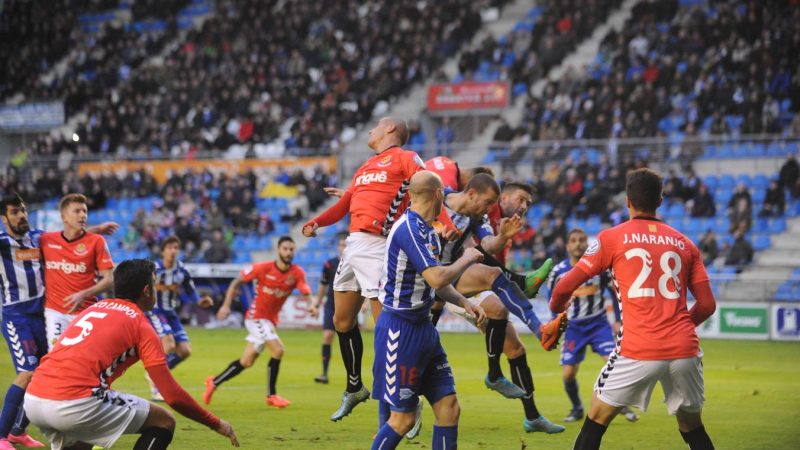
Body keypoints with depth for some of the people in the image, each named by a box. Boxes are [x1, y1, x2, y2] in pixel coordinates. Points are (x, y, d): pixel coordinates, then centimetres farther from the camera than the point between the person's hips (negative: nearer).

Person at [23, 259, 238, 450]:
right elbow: (172, 395, 2)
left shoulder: (94, 309, 26)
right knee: (164, 422, 9)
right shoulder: (141, 324, 7)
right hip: (77, 402, -7)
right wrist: (216, 424, 14)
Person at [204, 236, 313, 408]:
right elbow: (236, 282, -3)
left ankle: (214, 382, 29)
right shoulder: (263, 268, -13)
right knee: (278, 350, -19)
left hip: (270, 320, 5)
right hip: (256, 316, -5)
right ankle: (271, 395, -6)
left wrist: (310, 303, -42)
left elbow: (305, 291, -20)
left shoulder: (297, 273, -5)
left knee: (246, 362, 11)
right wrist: (226, 305, -9)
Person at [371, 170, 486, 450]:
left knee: (449, 408, 4)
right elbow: (436, 278, -27)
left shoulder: (426, 230, 12)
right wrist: (467, 259, -11)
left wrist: (465, 304, 10)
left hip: (423, 329, 9)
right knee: (403, 418, -4)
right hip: (400, 332, -9)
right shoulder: (409, 229, -19)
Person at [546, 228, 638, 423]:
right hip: (573, 327, 1)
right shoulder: (559, 272, -7)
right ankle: (577, 408, 20)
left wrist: (618, 320, 0)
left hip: (598, 323, -1)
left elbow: (614, 292, 3)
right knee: (568, 374, -7)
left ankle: (623, 406, 3)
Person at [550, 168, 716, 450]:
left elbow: (565, 287, 4)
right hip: (684, 350, 3)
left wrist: (557, 308, 26)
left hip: (638, 351, -3)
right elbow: (707, 305, 12)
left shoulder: (612, 238, 5)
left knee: (596, 420, 11)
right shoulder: (684, 244, 13)